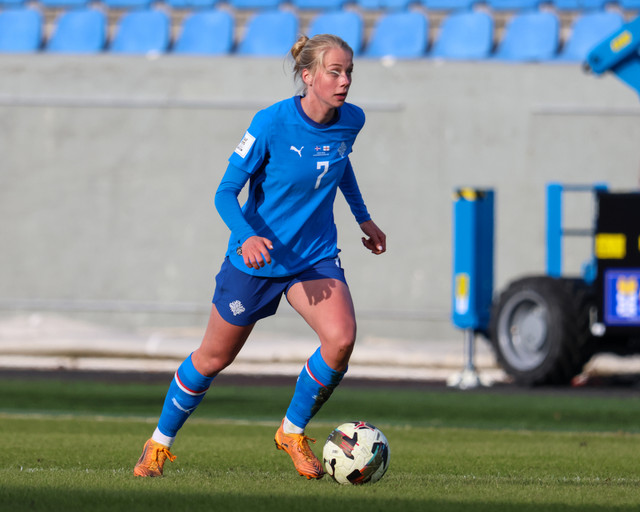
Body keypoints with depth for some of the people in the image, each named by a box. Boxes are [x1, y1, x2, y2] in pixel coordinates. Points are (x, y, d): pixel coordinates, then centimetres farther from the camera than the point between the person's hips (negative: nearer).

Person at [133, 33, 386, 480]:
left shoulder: (351, 121, -7)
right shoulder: (272, 123, -22)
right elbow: (226, 192, -18)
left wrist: (362, 217, 23)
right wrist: (247, 236, -35)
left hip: (316, 256, 3)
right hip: (255, 257, -3)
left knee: (341, 339, -22)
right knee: (215, 358, 10)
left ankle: (293, 432, 3)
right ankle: (160, 443, 34)